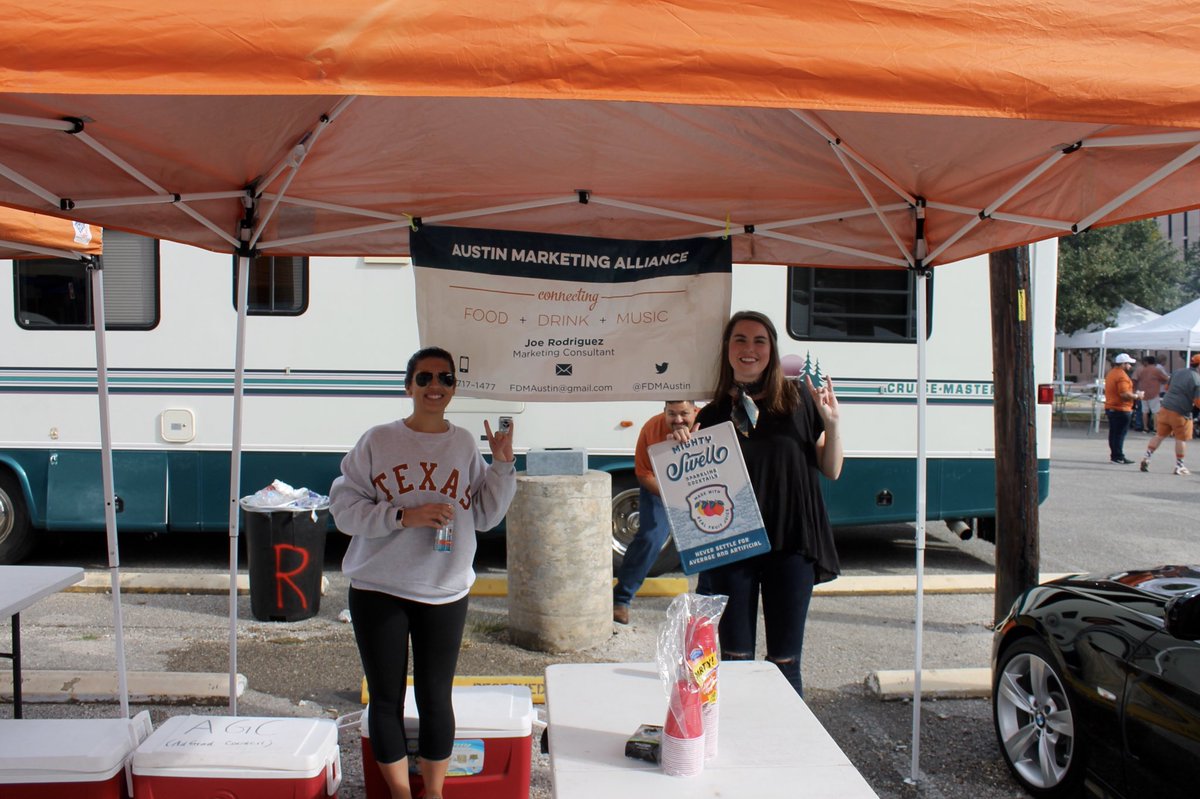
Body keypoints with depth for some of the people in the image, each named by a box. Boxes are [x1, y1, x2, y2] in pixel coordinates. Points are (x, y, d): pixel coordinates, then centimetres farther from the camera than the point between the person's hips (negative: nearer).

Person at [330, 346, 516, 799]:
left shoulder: (465, 445, 4)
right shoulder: (378, 442, -2)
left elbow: (485, 516, 7)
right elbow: (343, 507, -7)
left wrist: (502, 464, -5)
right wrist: (403, 515, -19)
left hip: (445, 594, 1)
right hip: (378, 592, -1)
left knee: (435, 699, 8)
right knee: (386, 699, 8)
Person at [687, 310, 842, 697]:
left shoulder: (798, 399, 2)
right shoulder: (713, 414, 5)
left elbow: (831, 470, 6)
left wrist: (831, 422, -9)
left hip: (790, 545, -1)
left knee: (785, 660, 6)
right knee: (734, 658, 9)